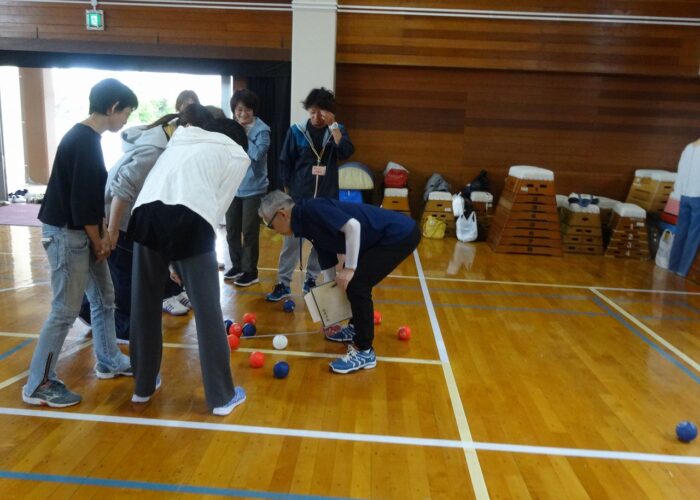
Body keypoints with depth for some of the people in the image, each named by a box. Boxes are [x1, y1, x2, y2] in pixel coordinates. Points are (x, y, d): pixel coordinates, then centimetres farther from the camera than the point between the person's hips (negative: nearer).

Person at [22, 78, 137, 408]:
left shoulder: (85, 137, 11)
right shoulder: (84, 141, -20)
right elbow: (82, 200, -22)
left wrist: (102, 234, 7)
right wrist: (97, 241, -11)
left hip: (82, 233, 10)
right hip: (67, 234, -10)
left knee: (104, 298, 17)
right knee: (66, 310, -3)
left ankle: (109, 362, 32)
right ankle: (39, 385, 11)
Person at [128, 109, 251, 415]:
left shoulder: (180, 141, 35)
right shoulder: (238, 155, 21)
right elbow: (217, 205, 13)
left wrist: (173, 259, 29)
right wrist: (181, 257, 19)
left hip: (146, 214, 5)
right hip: (189, 221, -5)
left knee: (144, 305, 18)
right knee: (208, 310, 7)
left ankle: (143, 386, 35)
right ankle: (222, 396, 18)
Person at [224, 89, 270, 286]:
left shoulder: (262, 130, -11)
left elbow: (257, 154, -25)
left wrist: (243, 134, -18)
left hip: (253, 188, -6)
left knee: (249, 231, 0)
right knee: (231, 230, 14)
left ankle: (250, 271, 14)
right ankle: (237, 265, 31)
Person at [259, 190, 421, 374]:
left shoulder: (311, 209, -15)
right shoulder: (308, 223, 14)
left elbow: (353, 226, -26)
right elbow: (330, 264, 20)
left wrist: (350, 269, -18)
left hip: (401, 234, -10)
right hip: (388, 235, 10)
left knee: (357, 284, -10)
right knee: (352, 283, 20)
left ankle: (364, 351, 2)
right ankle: (356, 328, 39)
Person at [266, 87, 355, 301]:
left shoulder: (337, 130, 1)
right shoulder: (297, 131, -3)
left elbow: (346, 152, -18)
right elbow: (285, 162, 3)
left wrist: (333, 125, -22)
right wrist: (287, 191, 2)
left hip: (326, 198, 1)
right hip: (299, 196, -1)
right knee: (291, 240, 2)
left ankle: (311, 280, 24)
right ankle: (283, 284, 11)